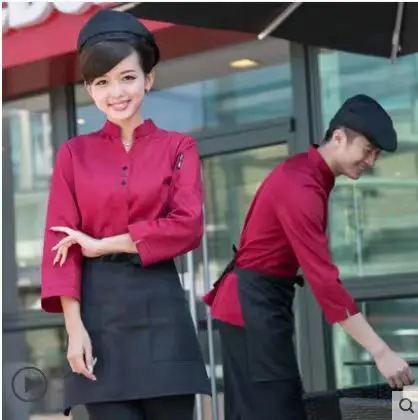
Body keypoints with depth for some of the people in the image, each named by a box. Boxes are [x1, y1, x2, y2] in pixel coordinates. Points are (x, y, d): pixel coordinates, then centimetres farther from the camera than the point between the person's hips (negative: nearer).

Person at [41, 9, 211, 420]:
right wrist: (74, 327, -8)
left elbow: (187, 226, -6)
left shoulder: (178, 147, 7)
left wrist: (102, 244, -9)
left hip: (160, 307, 0)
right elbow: (61, 243, 2)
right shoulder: (74, 154, 8)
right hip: (98, 308, 0)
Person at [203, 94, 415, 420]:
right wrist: (380, 352, -28)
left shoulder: (306, 172, 8)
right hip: (254, 305, -10)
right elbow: (324, 279, -28)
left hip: (261, 299, 10)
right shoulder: (302, 187, -23)